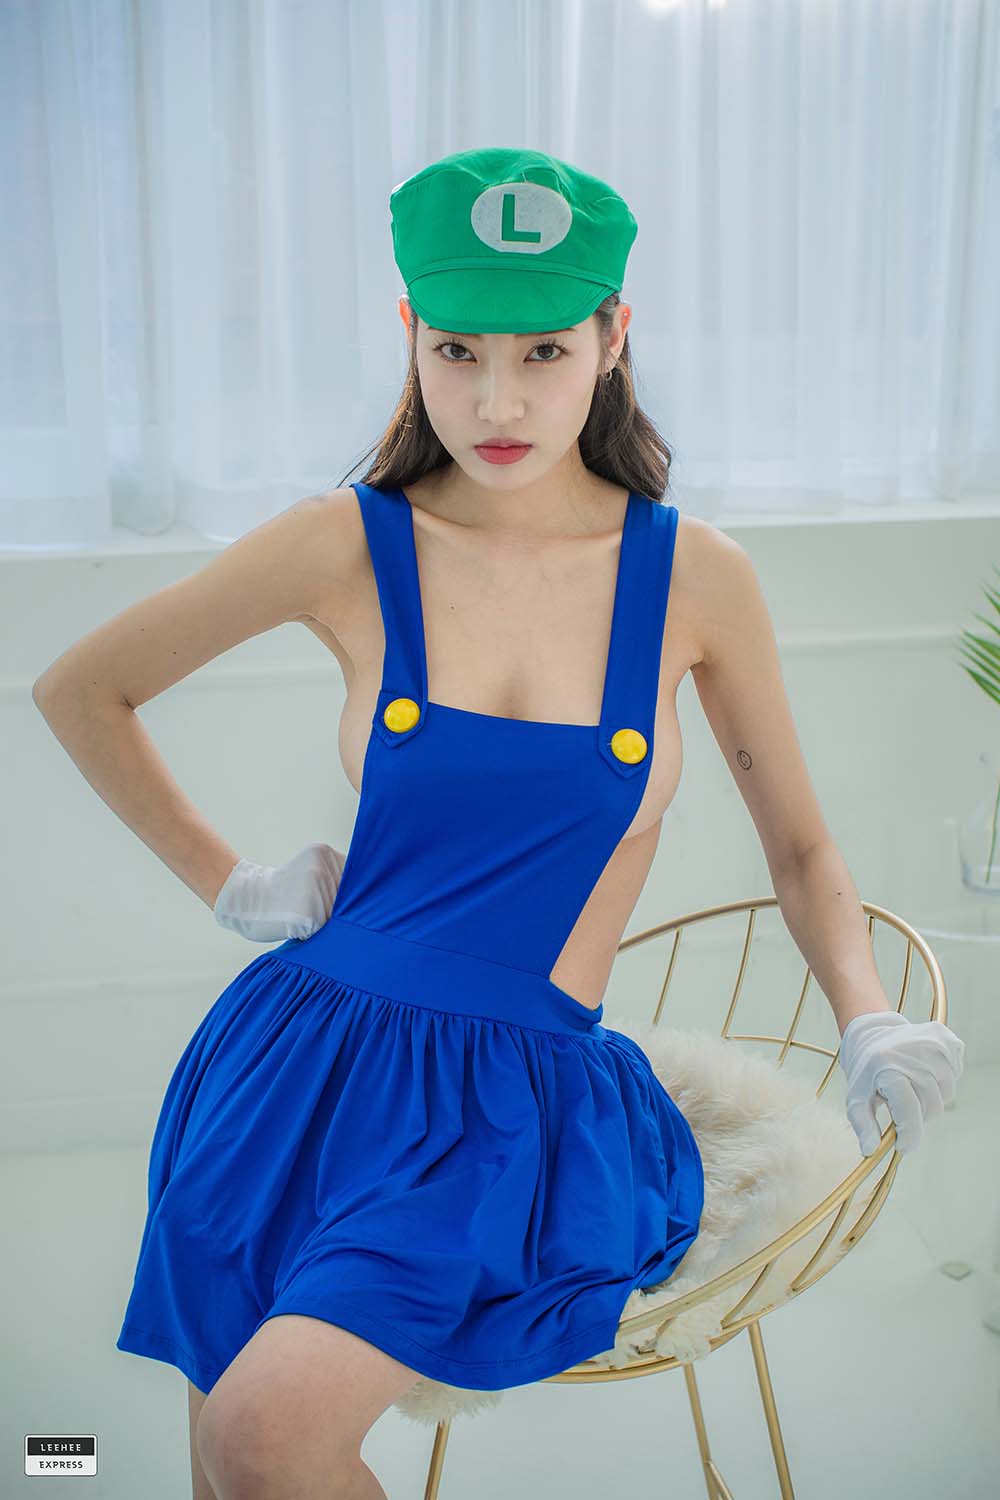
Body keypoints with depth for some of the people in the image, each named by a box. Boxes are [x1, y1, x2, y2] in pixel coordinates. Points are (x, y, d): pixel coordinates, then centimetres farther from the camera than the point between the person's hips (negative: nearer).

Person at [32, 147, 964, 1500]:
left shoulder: (696, 578, -3)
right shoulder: (349, 547, -5)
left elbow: (800, 845, 11)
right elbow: (79, 689, 9)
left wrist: (870, 1021, -5)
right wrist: (228, 883, 7)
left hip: (526, 1101, -1)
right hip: (304, 1063, 2)